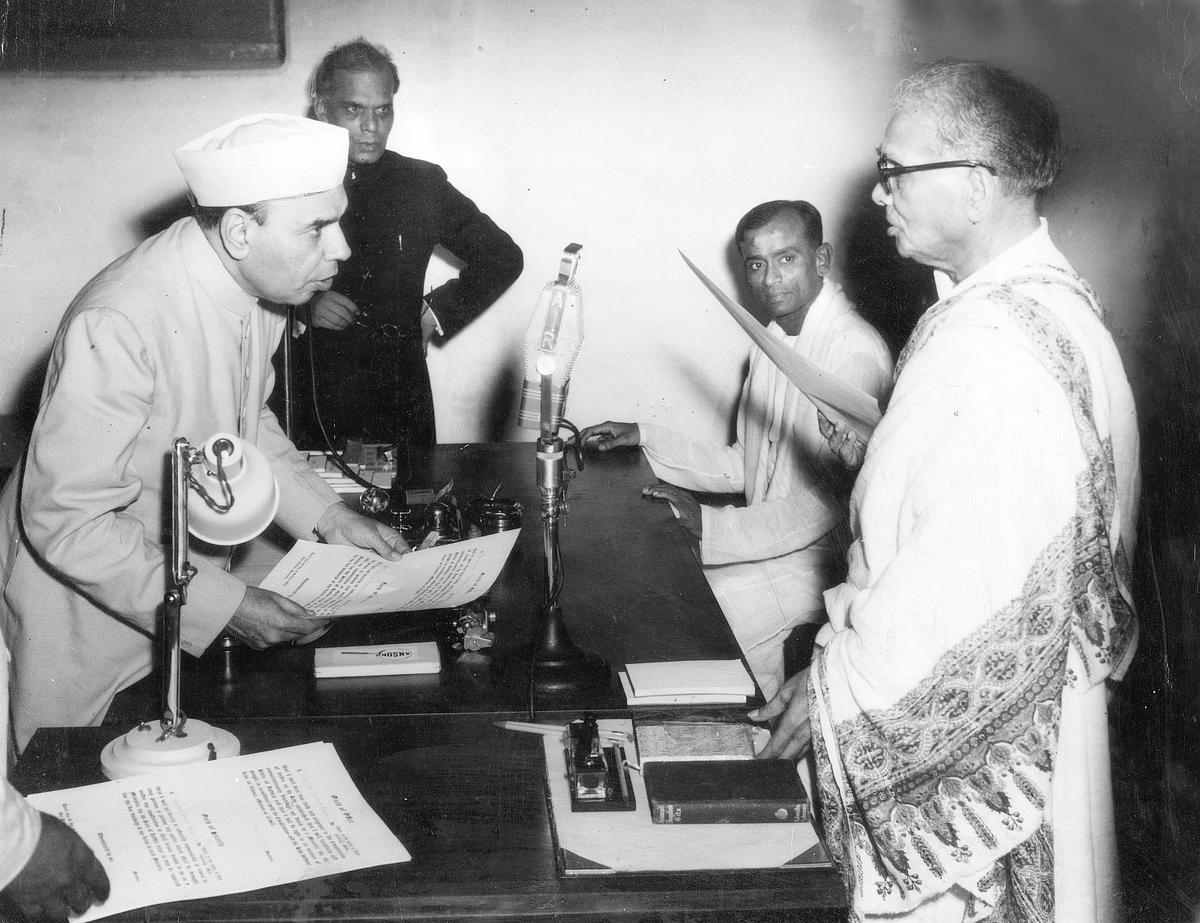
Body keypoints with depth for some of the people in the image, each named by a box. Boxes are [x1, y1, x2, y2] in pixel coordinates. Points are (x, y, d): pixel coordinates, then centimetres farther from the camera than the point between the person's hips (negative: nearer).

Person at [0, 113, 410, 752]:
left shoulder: (261, 288, -7)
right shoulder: (118, 323, -33)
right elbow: (66, 521, -29)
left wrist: (324, 514, -1)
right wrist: (221, 605, -27)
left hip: (184, 581, 7)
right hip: (86, 599, -7)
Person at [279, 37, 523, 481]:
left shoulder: (422, 184, 6)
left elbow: (502, 257, 15)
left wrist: (436, 313, 6)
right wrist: (301, 306, -12)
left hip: (397, 401, 1)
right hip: (304, 400, -1)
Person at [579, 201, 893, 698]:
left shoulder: (856, 352, -19)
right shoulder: (772, 342, 12)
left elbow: (828, 503, -24)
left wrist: (710, 524, -29)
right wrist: (642, 437, 6)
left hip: (822, 558, -8)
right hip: (770, 541, 9)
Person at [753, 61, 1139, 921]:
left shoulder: (999, 348, -28)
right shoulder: (1044, 295, 5)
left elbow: (975, 584, -29)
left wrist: (838, 685, -18)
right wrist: (884, 457, 11)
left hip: (969, 721, -10)